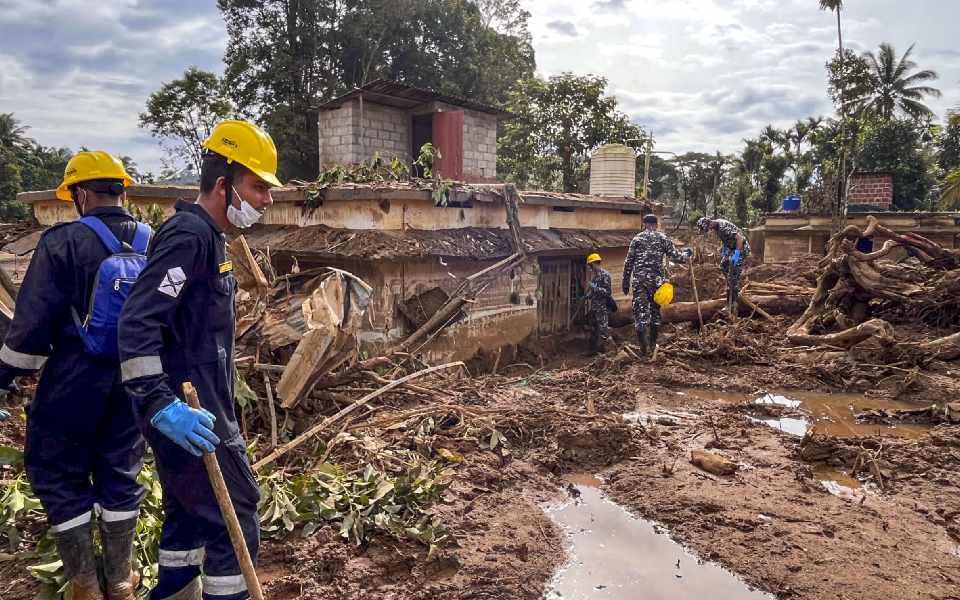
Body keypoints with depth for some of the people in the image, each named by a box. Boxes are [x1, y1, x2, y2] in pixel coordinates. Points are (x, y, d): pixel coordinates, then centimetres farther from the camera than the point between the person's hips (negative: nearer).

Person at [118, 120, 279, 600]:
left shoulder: (206, 235, 13)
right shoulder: (188, 235, -19)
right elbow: (137, 323, -27)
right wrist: (161, 404, -33)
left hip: (196, 406, 10)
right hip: (188, 415, -10)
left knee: (188, 511, 21)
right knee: (235, 518, 0)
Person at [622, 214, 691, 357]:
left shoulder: (637, 238, 7)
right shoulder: (663, 238, 6)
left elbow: (628, 262, 4)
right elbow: (676, 257, 5)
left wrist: (626, 282, 11)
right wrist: (687, 254, 27)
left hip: (639, 280, -1)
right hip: (656, 279, 1)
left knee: (640, 311, -2)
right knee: (655, 310, 15)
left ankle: (645, 347, -12)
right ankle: (652, 344, 21)